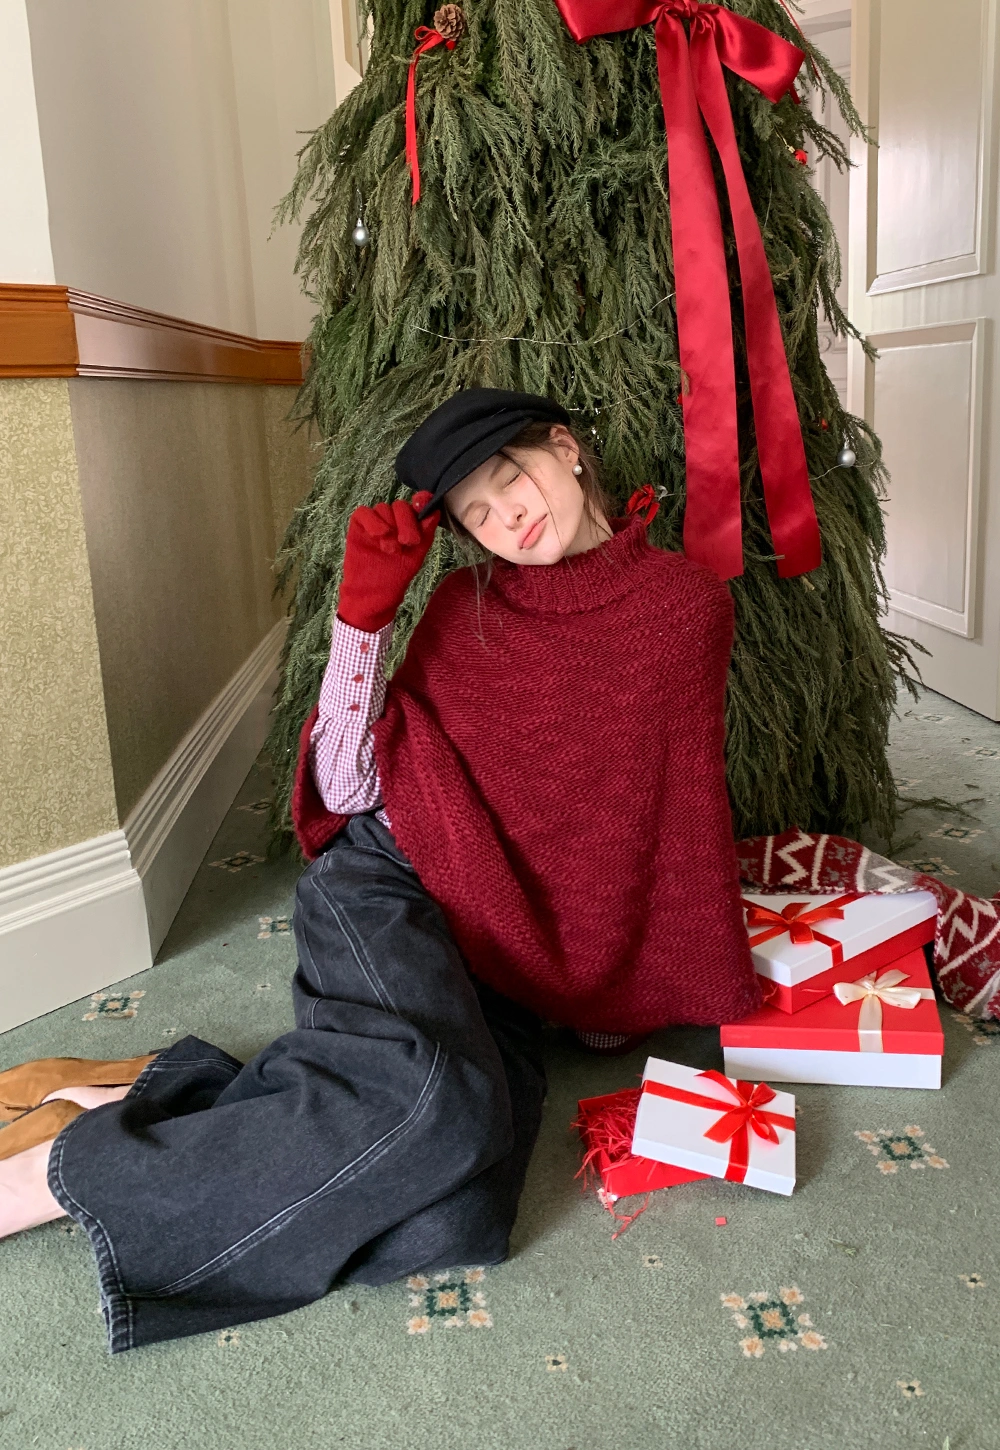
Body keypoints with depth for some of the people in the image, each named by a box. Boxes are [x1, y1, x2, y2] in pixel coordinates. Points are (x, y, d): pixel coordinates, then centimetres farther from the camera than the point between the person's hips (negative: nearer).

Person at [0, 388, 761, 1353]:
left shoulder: (686, 604, 4)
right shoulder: (467, 605, 4)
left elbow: (681, 805, 11)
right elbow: (346, 787, -1)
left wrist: (684, 978, 10)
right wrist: (362, 613, -10)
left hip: (512, 958, 2)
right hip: (391, 882, -1)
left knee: (449, 1214, -28)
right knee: (429, 1103, -36)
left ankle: (157, 1095, -12)